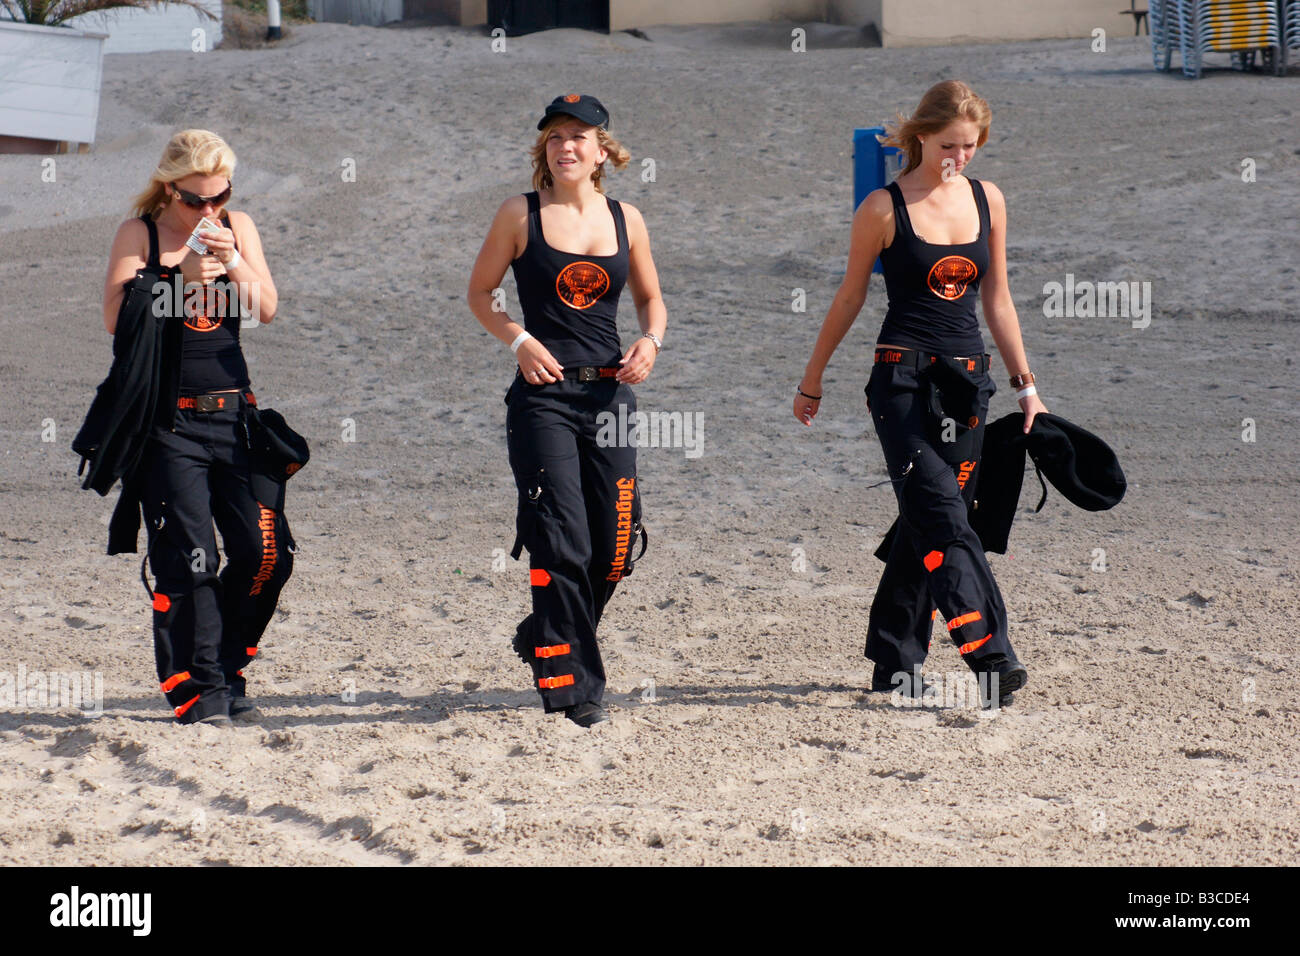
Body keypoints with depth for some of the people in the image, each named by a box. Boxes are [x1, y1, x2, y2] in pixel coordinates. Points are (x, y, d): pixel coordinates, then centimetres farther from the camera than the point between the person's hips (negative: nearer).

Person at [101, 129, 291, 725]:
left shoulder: (237, 228, 10)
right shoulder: (139, 234, 0)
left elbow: (266, 311, 2)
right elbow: (115, 319, -11)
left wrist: (233, 261, -14)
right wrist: (180, 280, -21)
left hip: (232, 409, 4)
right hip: (168, 420, -4)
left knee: (266, 551, -3)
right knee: (187, 560, -8)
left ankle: (228, 666, 16)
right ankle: (198, 690, -1)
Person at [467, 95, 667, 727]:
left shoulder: (625, 220, 8)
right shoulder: (521, 215, 0)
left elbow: (651, 298, 19)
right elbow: (480, 294, 7)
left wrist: (650, 342, -1)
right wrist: (518, 341, -9)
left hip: (609, 392, 4)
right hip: (543, 392, -4)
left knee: (613, 549, 5)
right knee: (561, 544, -11)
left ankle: (543, 639, 31)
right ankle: (574, 688, -4)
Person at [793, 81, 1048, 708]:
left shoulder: (988, 202, 9)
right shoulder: (884, 209, -4)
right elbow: (850, 297, 6)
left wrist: (1025, 385, 15)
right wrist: (812, 379, 11)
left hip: (966, 381, 5)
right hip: (903, 379, -5)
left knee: (925, 523, 7)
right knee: (944, 522, -17)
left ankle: (895, 663, 17)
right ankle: (990, 657, -25)